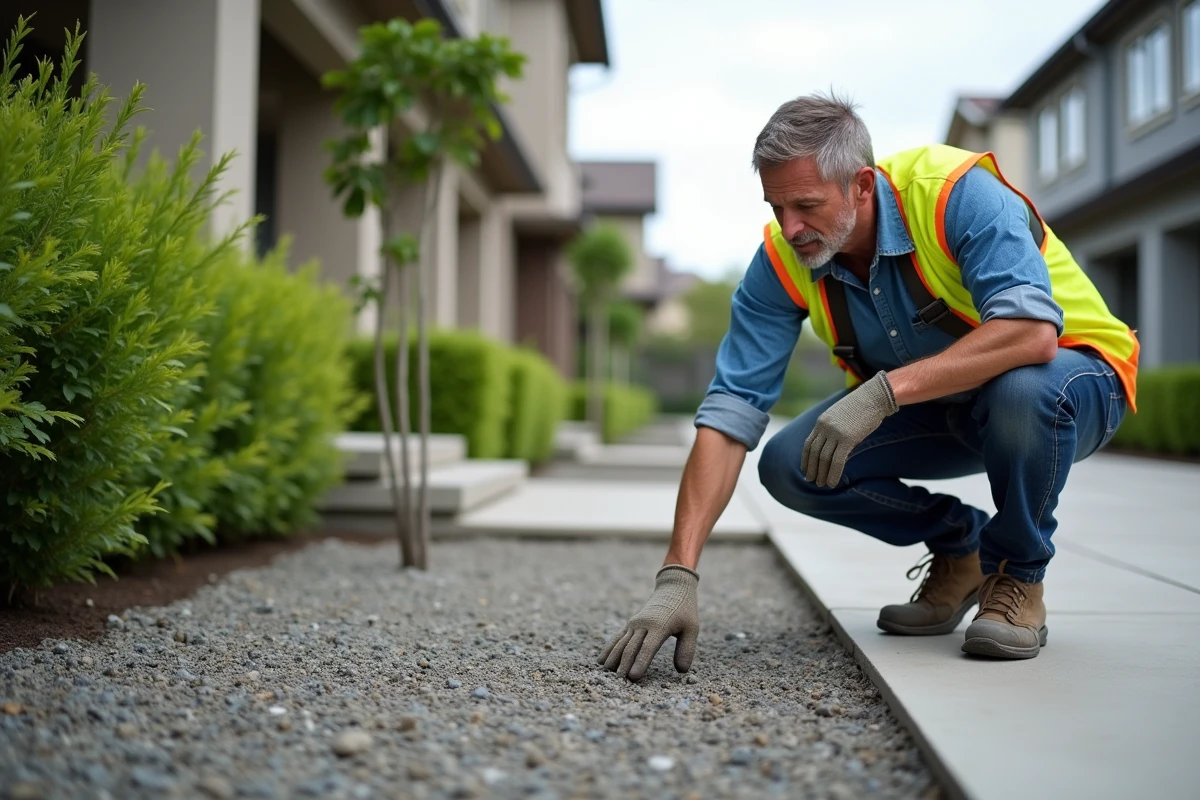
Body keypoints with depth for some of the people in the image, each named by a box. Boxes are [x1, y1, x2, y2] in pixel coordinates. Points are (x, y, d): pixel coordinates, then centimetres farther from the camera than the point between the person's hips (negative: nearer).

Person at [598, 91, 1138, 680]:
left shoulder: (958, 192, -30)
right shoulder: (783, 260, -17)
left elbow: (1033, 331, -43)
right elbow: (729, 412, -22)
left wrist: (882, 392, -47)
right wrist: (678, 577, -30)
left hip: (1072, 375, -4)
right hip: (933, 409, 4)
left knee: (1022, 387, -39)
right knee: (789, 466, -17)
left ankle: (1017, 572, -9)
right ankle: (957, 548, 9)